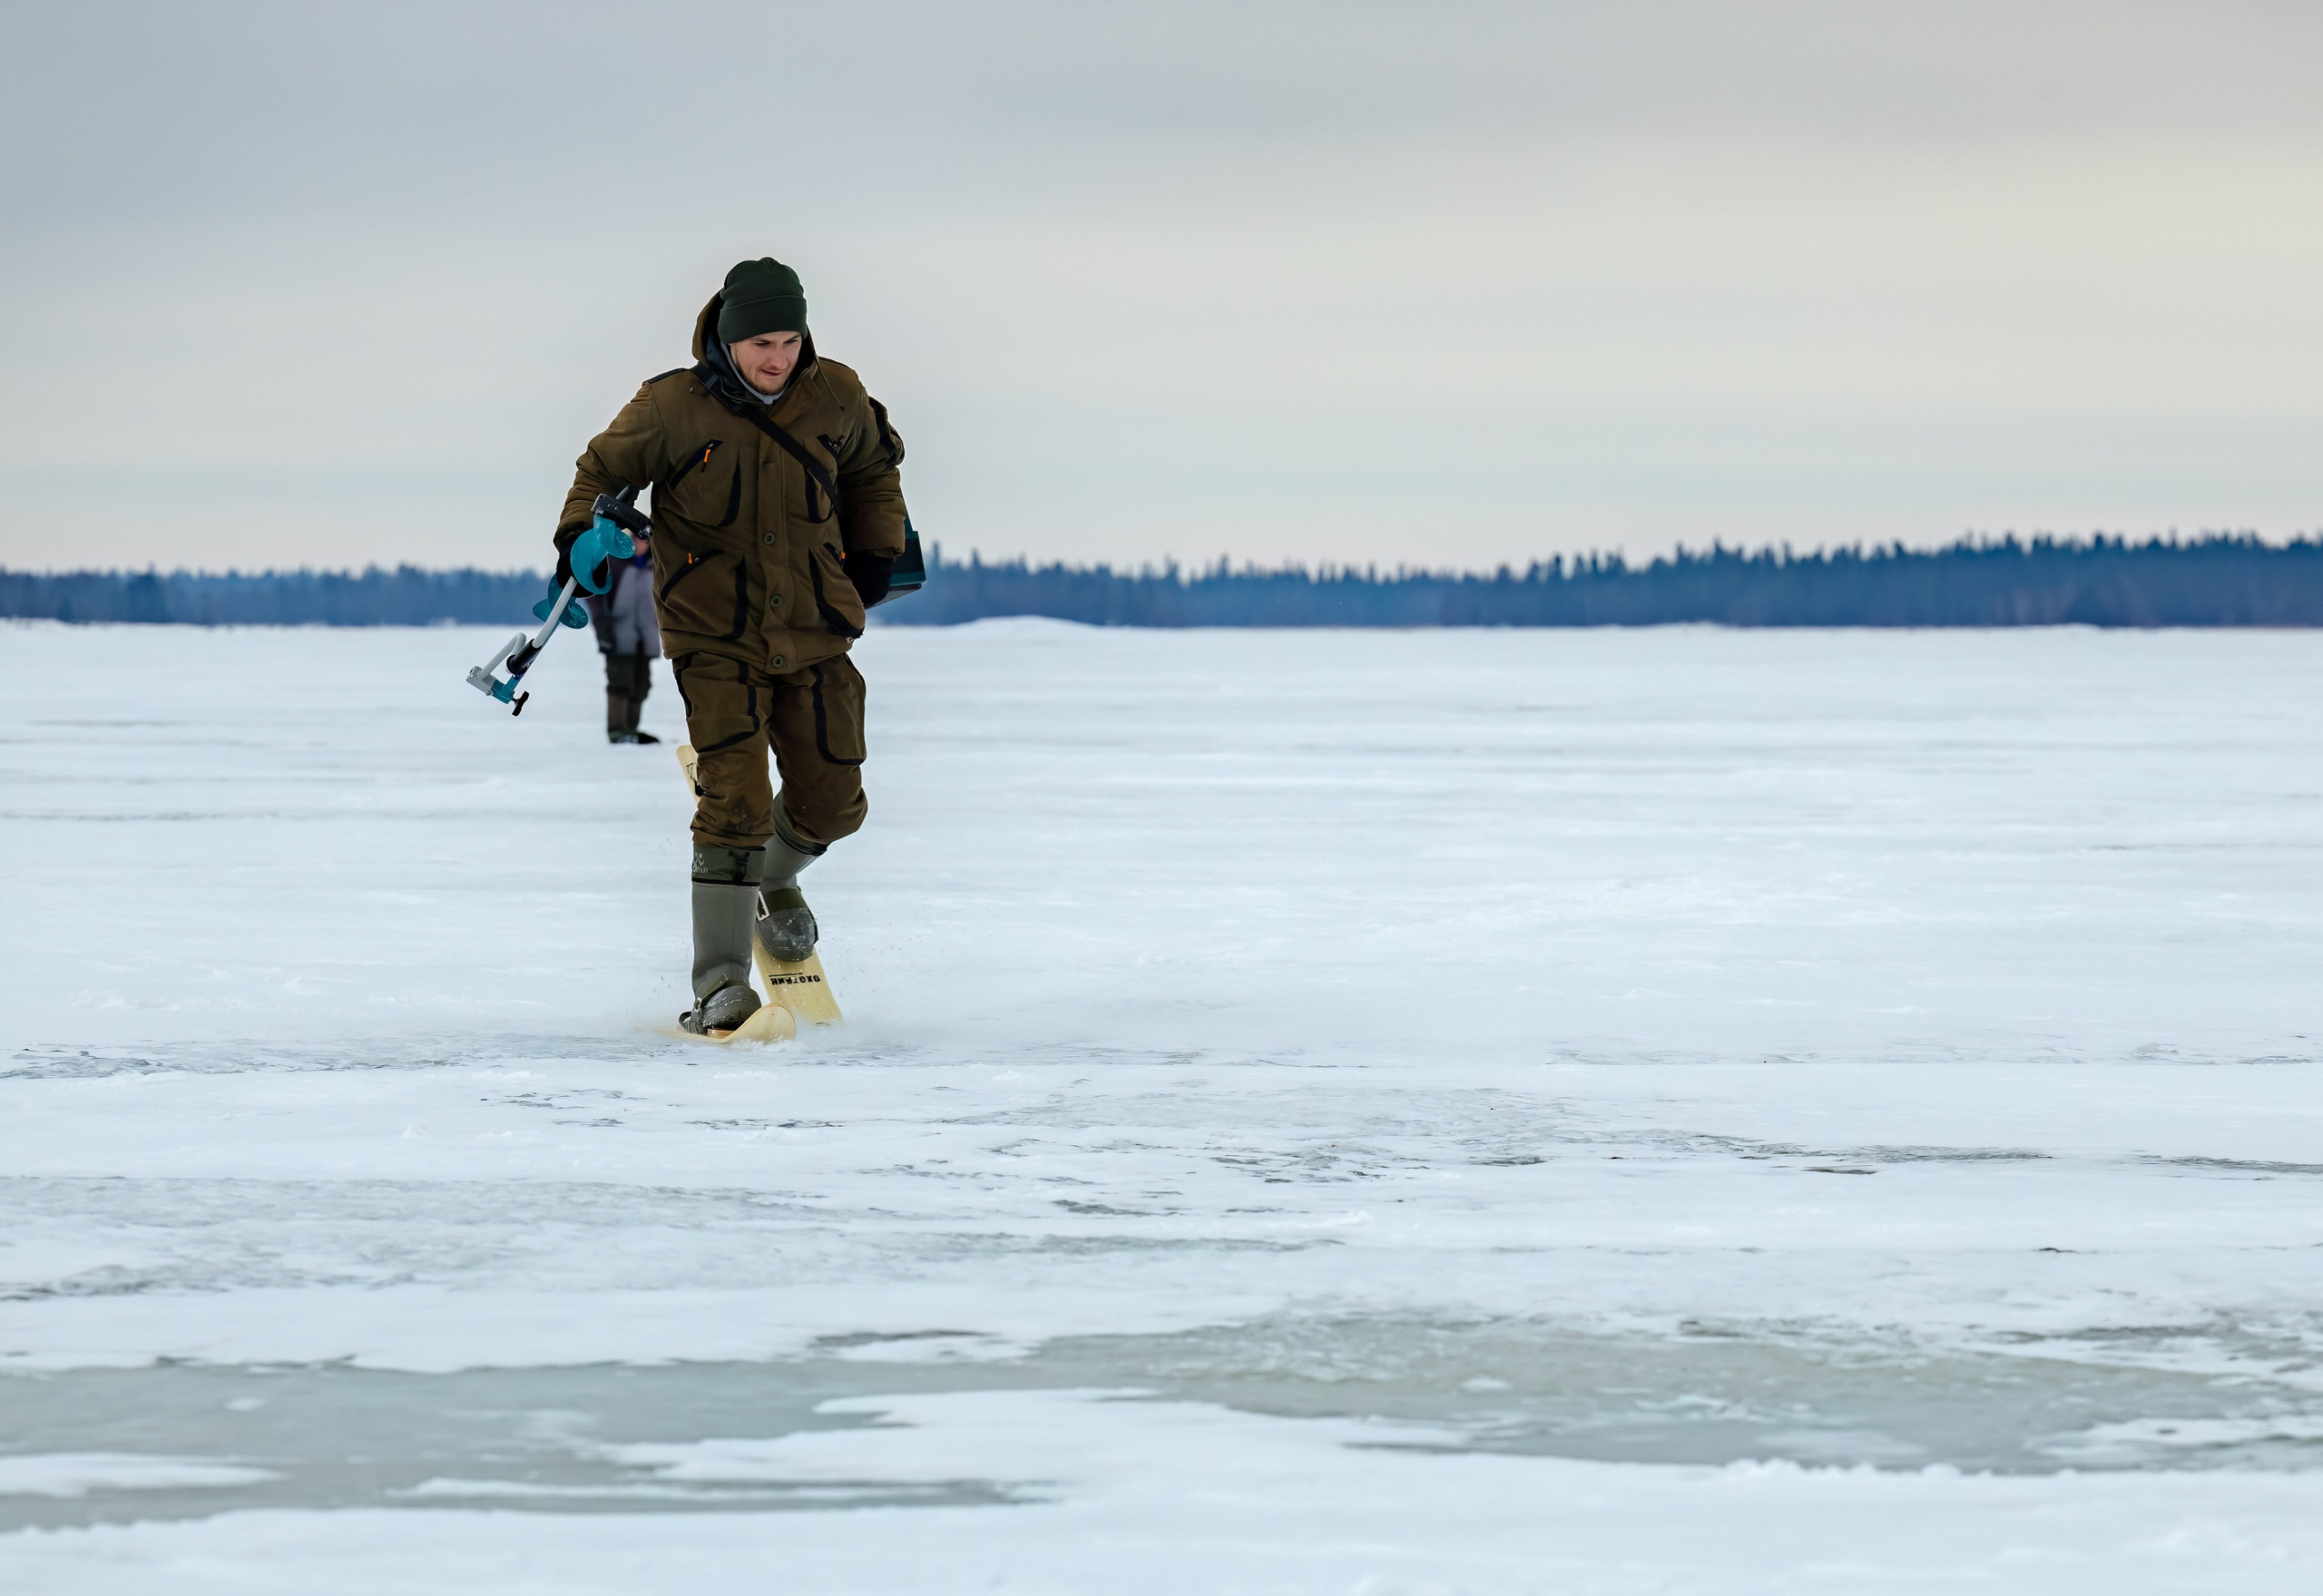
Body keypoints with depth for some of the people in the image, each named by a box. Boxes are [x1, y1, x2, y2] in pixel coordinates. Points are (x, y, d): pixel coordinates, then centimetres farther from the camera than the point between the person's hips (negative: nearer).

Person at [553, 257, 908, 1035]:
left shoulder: (835, 399, -1)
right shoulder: (673, 406, -11)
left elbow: (873, 467, 21)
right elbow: (604, 469, 3)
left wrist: (875, 553, 17)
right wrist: (582, 539, -14)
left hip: (815, 634, 4)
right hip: (717, 637, -4)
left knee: (832, 803, 7)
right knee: (736, 797, -17)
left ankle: (776, 877, 42)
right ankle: (719, 981, -15)